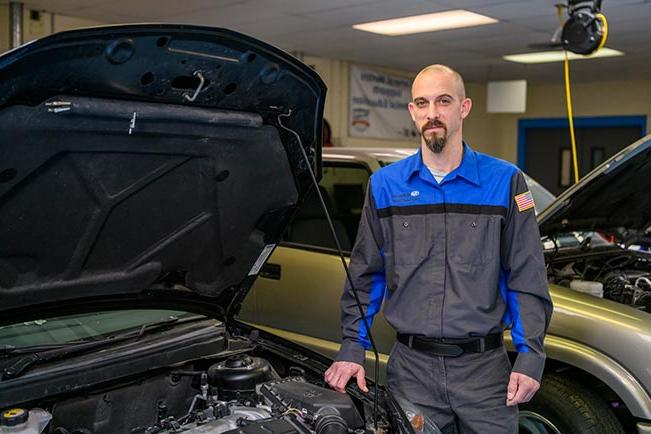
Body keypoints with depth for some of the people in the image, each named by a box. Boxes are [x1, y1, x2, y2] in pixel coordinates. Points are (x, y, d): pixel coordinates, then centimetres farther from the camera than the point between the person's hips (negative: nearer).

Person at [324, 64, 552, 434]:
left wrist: (530, 356, -7)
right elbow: (366, 275, 8)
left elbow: (527, 280, -1)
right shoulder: (385, 185, 4)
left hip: (484, 366, -1)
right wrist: (352, 348, 2)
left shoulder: (505, 182, -1)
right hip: (411, 366, 1)